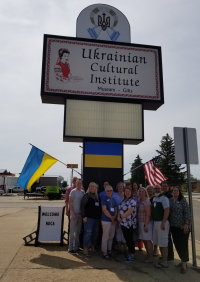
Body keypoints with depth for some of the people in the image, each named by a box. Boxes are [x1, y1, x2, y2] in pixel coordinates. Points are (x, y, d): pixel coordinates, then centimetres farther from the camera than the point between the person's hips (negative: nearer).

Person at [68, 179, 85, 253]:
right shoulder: (73, 191, -8)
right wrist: (72, 213, -15)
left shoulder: (83, 192, 9)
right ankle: (71, 248, 11)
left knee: (78, 231, 13)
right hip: (74, 213, -6)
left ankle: (76, 247, 24)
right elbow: (70, 202, -10)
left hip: (80, 213, 6)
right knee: (72, 231, 1)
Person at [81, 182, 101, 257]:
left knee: (95, 233, 13)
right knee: (88, 233, -6)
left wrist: (100, 216, 12)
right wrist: (84, 216, -15)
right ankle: (85, 249, 3)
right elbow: (82, 206, -10)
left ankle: (93, 247, 30)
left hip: (97, 218, 6)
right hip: (89, 217, -6)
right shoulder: (87, 195, -5)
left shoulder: (98, 196, 13)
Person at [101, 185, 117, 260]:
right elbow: (104, 209, -14)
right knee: (105, 237, -2)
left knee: (111, 237, 14)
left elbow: (115, 208, 14)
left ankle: (109, 251, 26)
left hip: (113, 220, 7)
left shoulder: (113, 199, 13)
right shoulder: (104, 198, -7)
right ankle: (104, 253, 6)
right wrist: (111, 217, -11)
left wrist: (114, 216, -4)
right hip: (106, 220, -7)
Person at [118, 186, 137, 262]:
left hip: (129, 224, -8)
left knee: (129, 239, -1)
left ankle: (132, 256, 12)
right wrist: (118, 217, -4)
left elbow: (130, 211, -21)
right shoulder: (124, 200, 15)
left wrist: (121, 217, -14)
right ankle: (130, 253, 27)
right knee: (127, 239, 13)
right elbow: (120, 209, 14)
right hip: (123, 223, 8)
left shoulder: (132, 201, -12)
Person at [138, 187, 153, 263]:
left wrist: (145, 225, -19)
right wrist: (140, 224, 12)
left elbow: (148, 214, -17)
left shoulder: (146, 201, -14)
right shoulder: (139, 201, 10)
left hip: (146, 223, -8)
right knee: (144, 240, 13)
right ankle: (148, 255, 25)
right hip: (140, 223, 8)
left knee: (147, 240, -1)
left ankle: (150, 258, 9)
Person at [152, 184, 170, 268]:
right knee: (159, 243, 14)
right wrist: (152, 220, 11)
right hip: (155, 222, 8)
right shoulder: (154, 198, 13)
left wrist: (163, 223, -23)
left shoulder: (164, 198, -11)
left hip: (162, 222, -8)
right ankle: (163, 259, 27)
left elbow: (167, 210, -19)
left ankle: (164, 262, 7)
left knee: (163, 243, -2)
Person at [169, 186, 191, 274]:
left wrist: (186, 224, -17)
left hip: (182, 226, -6)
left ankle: (184, 264, 11)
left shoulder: (183, 200, -9)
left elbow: (187, 212, -12)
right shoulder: (170, 200, 6)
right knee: (177, 244, 12)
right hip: (173, 226, 6)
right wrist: (169, 223, 10)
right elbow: (168, 212, 12)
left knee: (183, 244, 0)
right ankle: (183, 261, 29)